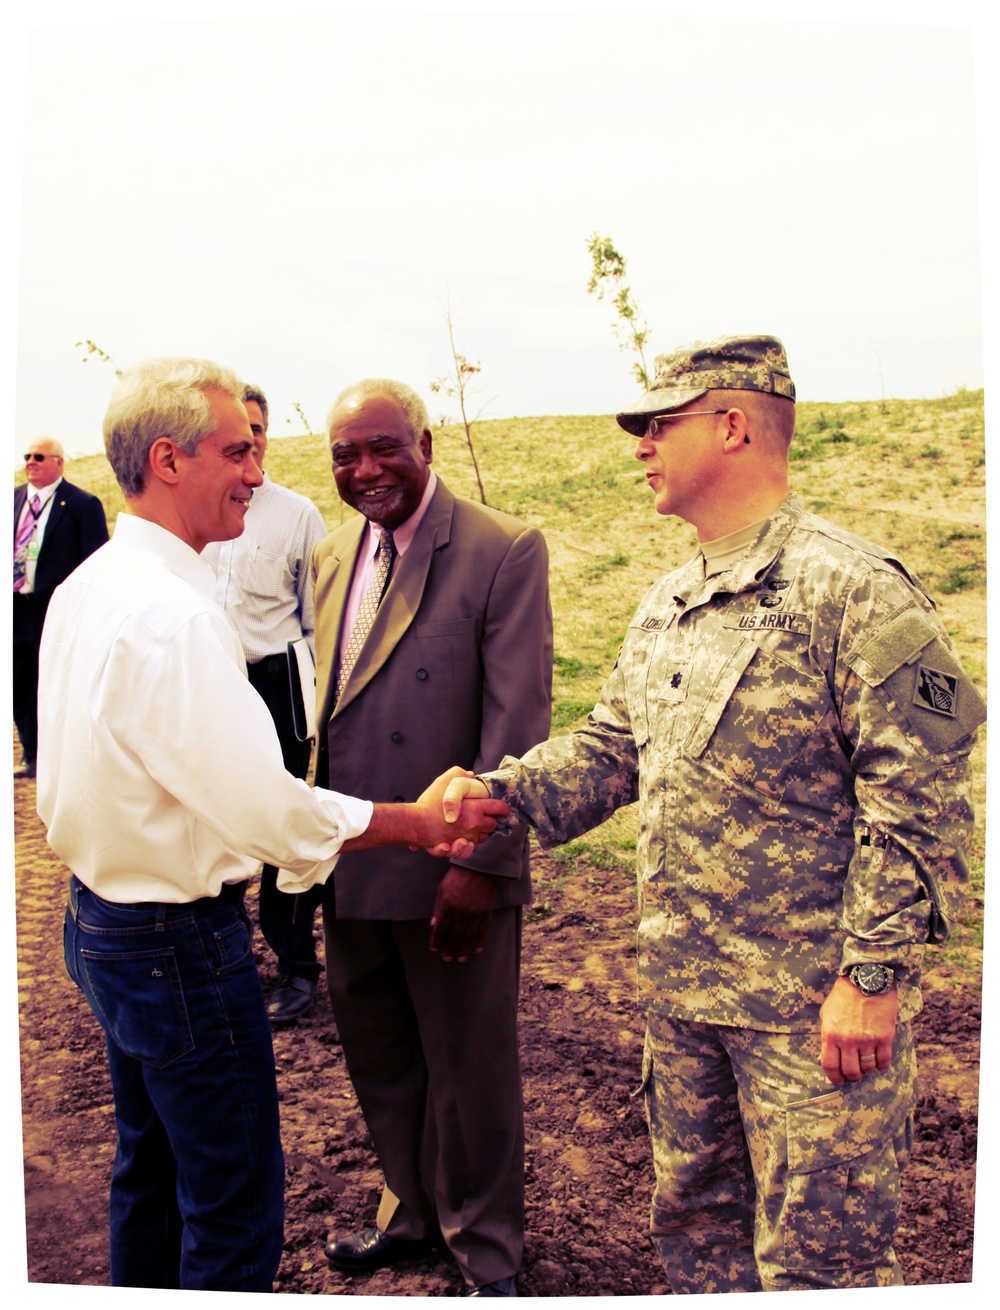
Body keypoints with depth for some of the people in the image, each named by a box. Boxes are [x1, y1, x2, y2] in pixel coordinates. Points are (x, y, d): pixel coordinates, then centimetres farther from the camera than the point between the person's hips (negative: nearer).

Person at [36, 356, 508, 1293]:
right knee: (234, 1198, 7)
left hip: (98, 917, 10)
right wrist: (420, 822, -17)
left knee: (150, 1164, 26)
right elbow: (272, 812, -27)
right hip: (179, 940, -10)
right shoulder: (171, 619, -27)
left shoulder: (87, 586, 4)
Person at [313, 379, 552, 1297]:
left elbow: (517, 721, -16)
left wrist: (478, 863, -19)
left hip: (450, 873, -6)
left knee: (470, 1070, 11)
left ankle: (486, 1253, 35)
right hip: (349, 870, 6)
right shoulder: (329, 557, 8)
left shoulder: (505, 552, -12)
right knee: (379, 1060, 22)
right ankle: (412, 1211, 47)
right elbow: (321, 704, 13)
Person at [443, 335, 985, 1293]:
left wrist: (873, 976, -19)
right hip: (681, 988, 8)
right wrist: (498, 791, -1)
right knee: (694, 1219, 22)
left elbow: (920, 805, -18)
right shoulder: (665, 605, 10)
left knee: (814, 1261, 7)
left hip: (814, 1002, -7)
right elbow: (611, 746, 14)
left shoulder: (854, 590, -16)